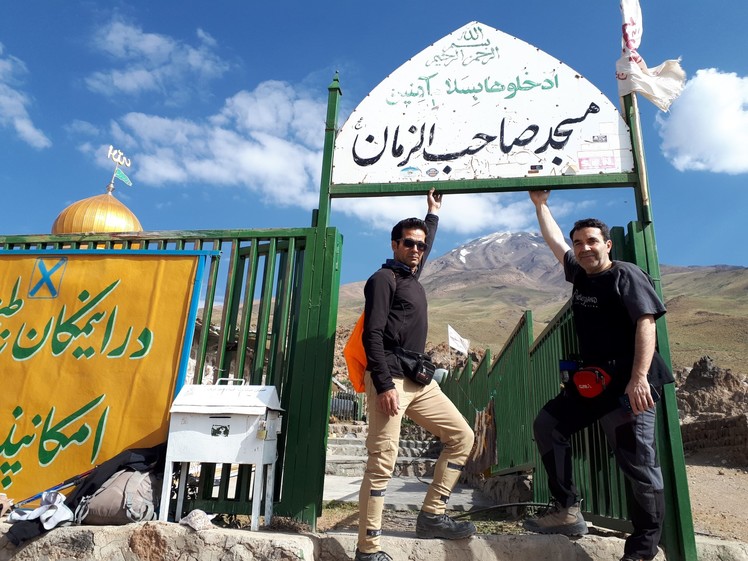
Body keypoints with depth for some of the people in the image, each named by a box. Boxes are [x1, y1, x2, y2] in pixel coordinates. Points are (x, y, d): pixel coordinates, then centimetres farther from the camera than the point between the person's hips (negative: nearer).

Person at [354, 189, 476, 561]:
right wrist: (384, 384, -20)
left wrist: (433, 213, 51)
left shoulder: (412, 278, 21)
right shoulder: (383, 278, -3)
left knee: (462, 436, 8)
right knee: (382, 463, -9)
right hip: (390, 381, -9)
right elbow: (372, 334, -13)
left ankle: (431, 516, 12)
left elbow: (426, 246, 44)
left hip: (420, 381, 9)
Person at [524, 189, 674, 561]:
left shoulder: (626, 275, -8)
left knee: (638, 462, -4)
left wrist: (639, 378, -27)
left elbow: (646, 323, -17)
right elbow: (555, 242, 27)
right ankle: (567, 511, 9)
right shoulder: (579, 273, 13)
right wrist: (540, 205, 32)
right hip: (591, 378, 8)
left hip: (628, 381, -8)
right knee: (548, 424, 5)